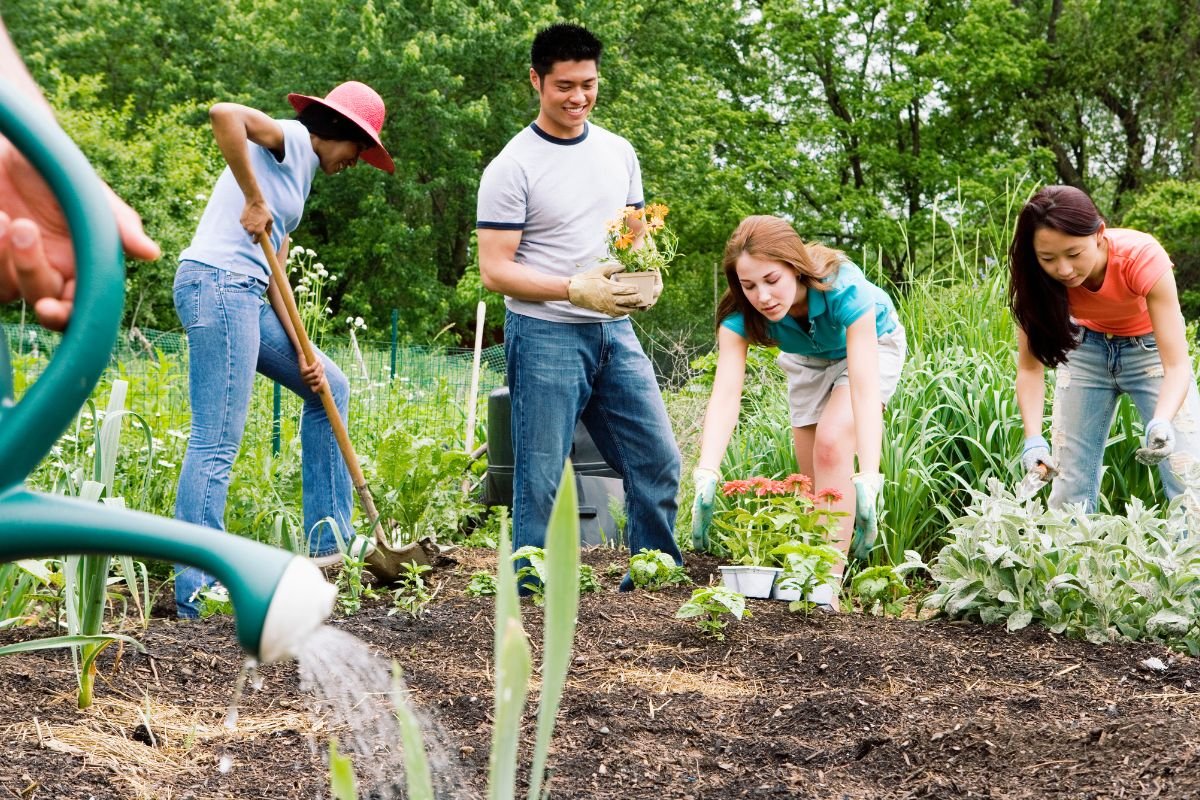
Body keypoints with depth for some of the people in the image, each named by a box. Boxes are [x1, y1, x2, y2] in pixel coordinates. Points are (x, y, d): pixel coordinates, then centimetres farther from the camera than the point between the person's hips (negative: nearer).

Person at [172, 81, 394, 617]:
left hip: (245, 295, 11)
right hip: (216, 285, -11)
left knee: (330, 388, 20)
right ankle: (195, 593, -10)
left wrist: (302, 353, 10)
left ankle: (328, 540, 20)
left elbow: (274, 274, 20)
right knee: (217, 444, -11)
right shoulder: (287, 140, -1)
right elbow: (224, 114, -23)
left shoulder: (299, 177, 25)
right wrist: (253, 200, -19)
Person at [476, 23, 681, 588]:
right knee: (540, 478, -2)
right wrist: (575, 290, -22)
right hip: (545, 336, -6)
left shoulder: (618, 153, 11)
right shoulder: (512, 168, -8)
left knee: (658, 461, 5)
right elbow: (495, 269, -10)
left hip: (615, 332, 6)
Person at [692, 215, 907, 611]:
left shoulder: (843, 289, -41)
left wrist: (867, 482, -57)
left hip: (872, 343, -4)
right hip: (807, 357, 4)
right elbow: (726, 392, -40)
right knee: (814, 474, 3)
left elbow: (864, 387, -48)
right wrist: (706, 476, -55)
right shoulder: (740, 312, -31)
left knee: (832, 442, -25)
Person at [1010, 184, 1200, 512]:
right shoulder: (1036, 278, -27)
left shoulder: (1143, 258, -35)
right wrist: (1033, 440, -39)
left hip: (1150, 346, -2)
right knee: (1068, 477, -4)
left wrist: (1162, 423, -54)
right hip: (1086, 348, 2)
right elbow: (1030, 367, -22)